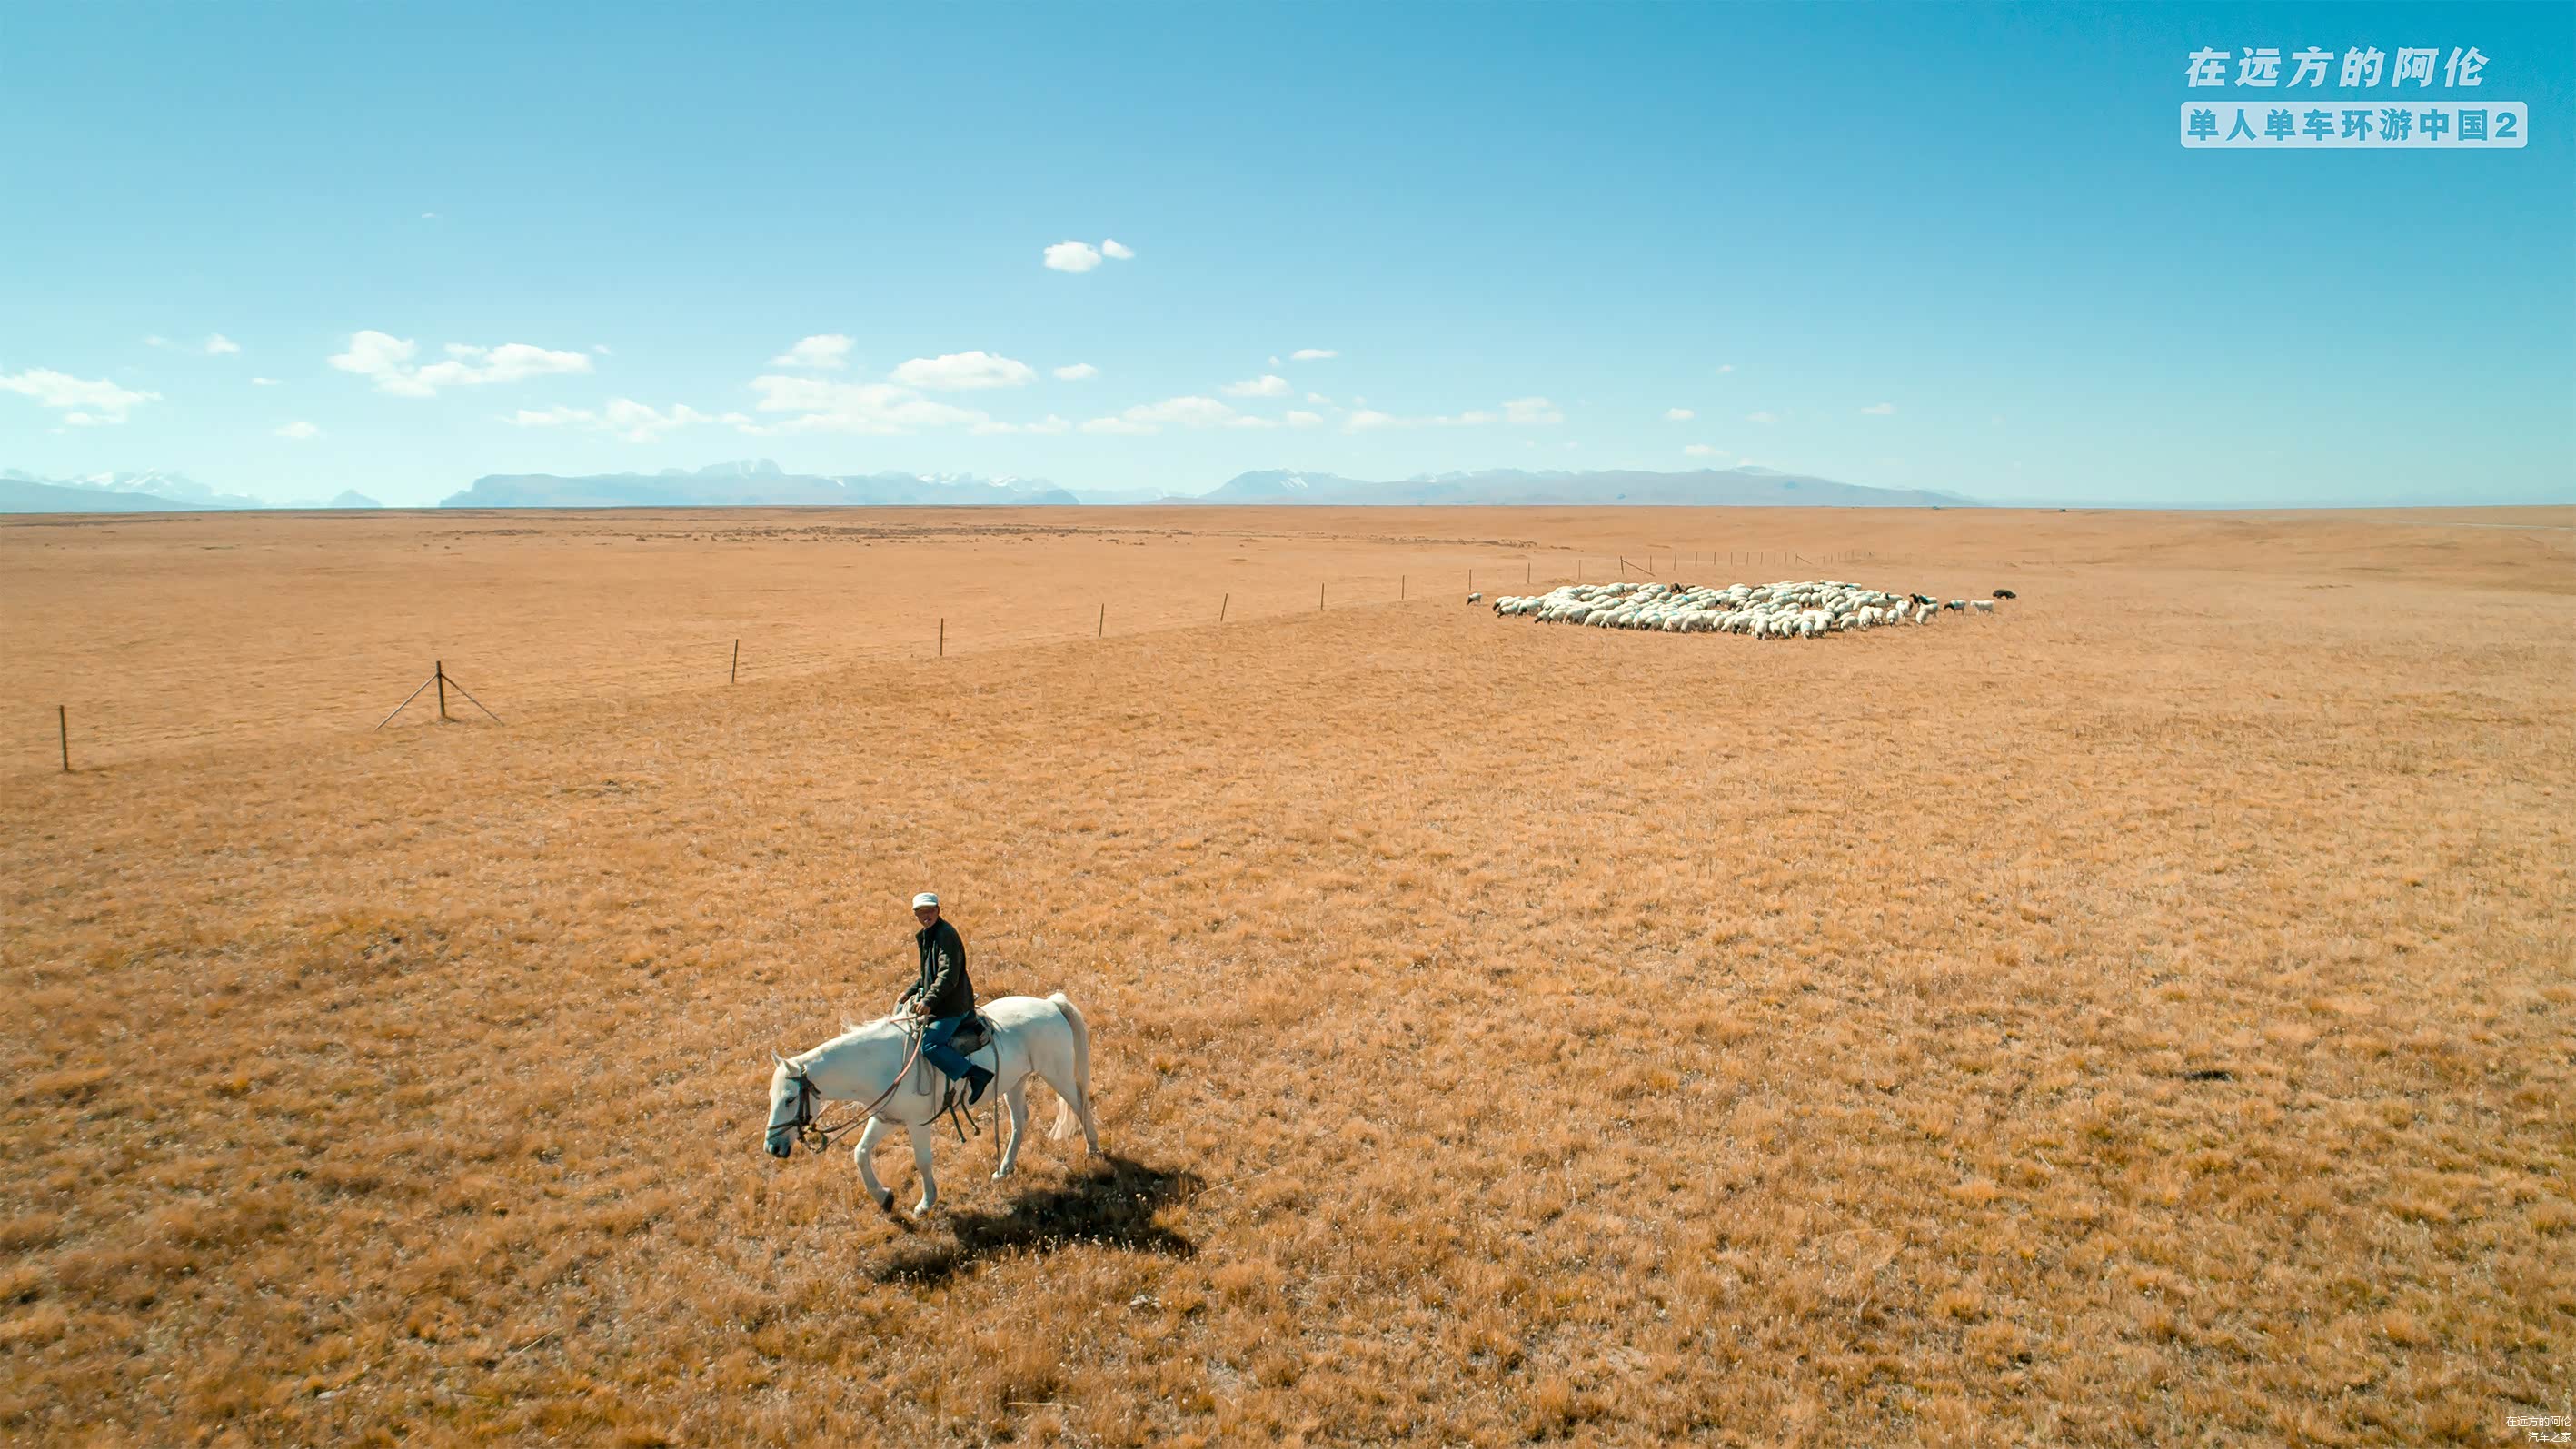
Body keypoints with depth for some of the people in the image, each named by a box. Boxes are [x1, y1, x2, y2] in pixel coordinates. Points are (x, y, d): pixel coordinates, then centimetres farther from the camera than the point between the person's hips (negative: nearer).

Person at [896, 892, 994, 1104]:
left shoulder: (946, 934, -16)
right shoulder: (926, 936, 15)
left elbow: (948, 975, -25)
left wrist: (929, 1001, -33)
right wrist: (909, 992, 15)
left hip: (951, 1005, -11)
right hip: (933, 1001, 11)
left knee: (930, 1045, -25)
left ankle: (976, 1074, -18)